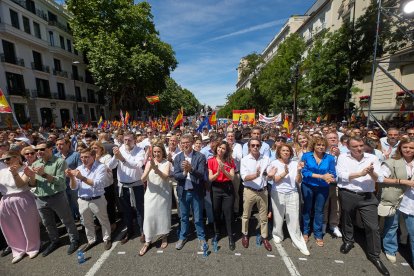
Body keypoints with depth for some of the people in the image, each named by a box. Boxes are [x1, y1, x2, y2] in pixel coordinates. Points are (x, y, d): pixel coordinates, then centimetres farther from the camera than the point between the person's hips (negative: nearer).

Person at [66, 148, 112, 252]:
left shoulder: (101, 167, -14)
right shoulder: (79, 169, -1)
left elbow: (98, 184, -24)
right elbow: (74, 187, 1)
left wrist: (82, 177, -29)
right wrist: (71, 177, -18)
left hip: (97, 200, -4)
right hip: (83, 201, 4)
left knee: (103, 221, 15)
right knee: (87, 223, 23)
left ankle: (107, 239, 37)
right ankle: (91, 241, 45)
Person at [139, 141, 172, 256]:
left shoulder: (167, 163, -7)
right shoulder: (149, 163, -2)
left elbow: (166, 177, -22)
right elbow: (143, 179, -10)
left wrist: (156, 169, -37)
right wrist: (149, 169, -29)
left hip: (163, 194, -1)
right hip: (151, 194, 1)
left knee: (163, 215, 11)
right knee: (149, 217, 4)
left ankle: (164, 237, 35)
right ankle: (148, 241, 24)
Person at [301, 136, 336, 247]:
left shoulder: (330, 158, -5)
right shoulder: (306, 156, -10)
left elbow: (333, 174, -6)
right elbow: (304, 172, -16)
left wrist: (329, 178, -29)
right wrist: (321, 176, -22)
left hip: (323, 188, 1)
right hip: (308, 186, -1)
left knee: (319, 210, 12)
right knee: (307, 208, 13)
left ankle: (318, 234, 29)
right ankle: (305, 232, 30)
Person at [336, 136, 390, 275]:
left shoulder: (372, 158, 0)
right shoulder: (343, 157, -5)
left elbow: (380, 178, -4)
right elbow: (342, 175, -14)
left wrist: (372, 173, -25)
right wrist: (360, 174, -21)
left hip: (367, 196, 1)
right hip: (347, 195, -1)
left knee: (373, 226, 3)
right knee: (347, 220, 19)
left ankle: (374, 255, 24)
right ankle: (348, 241, 45)